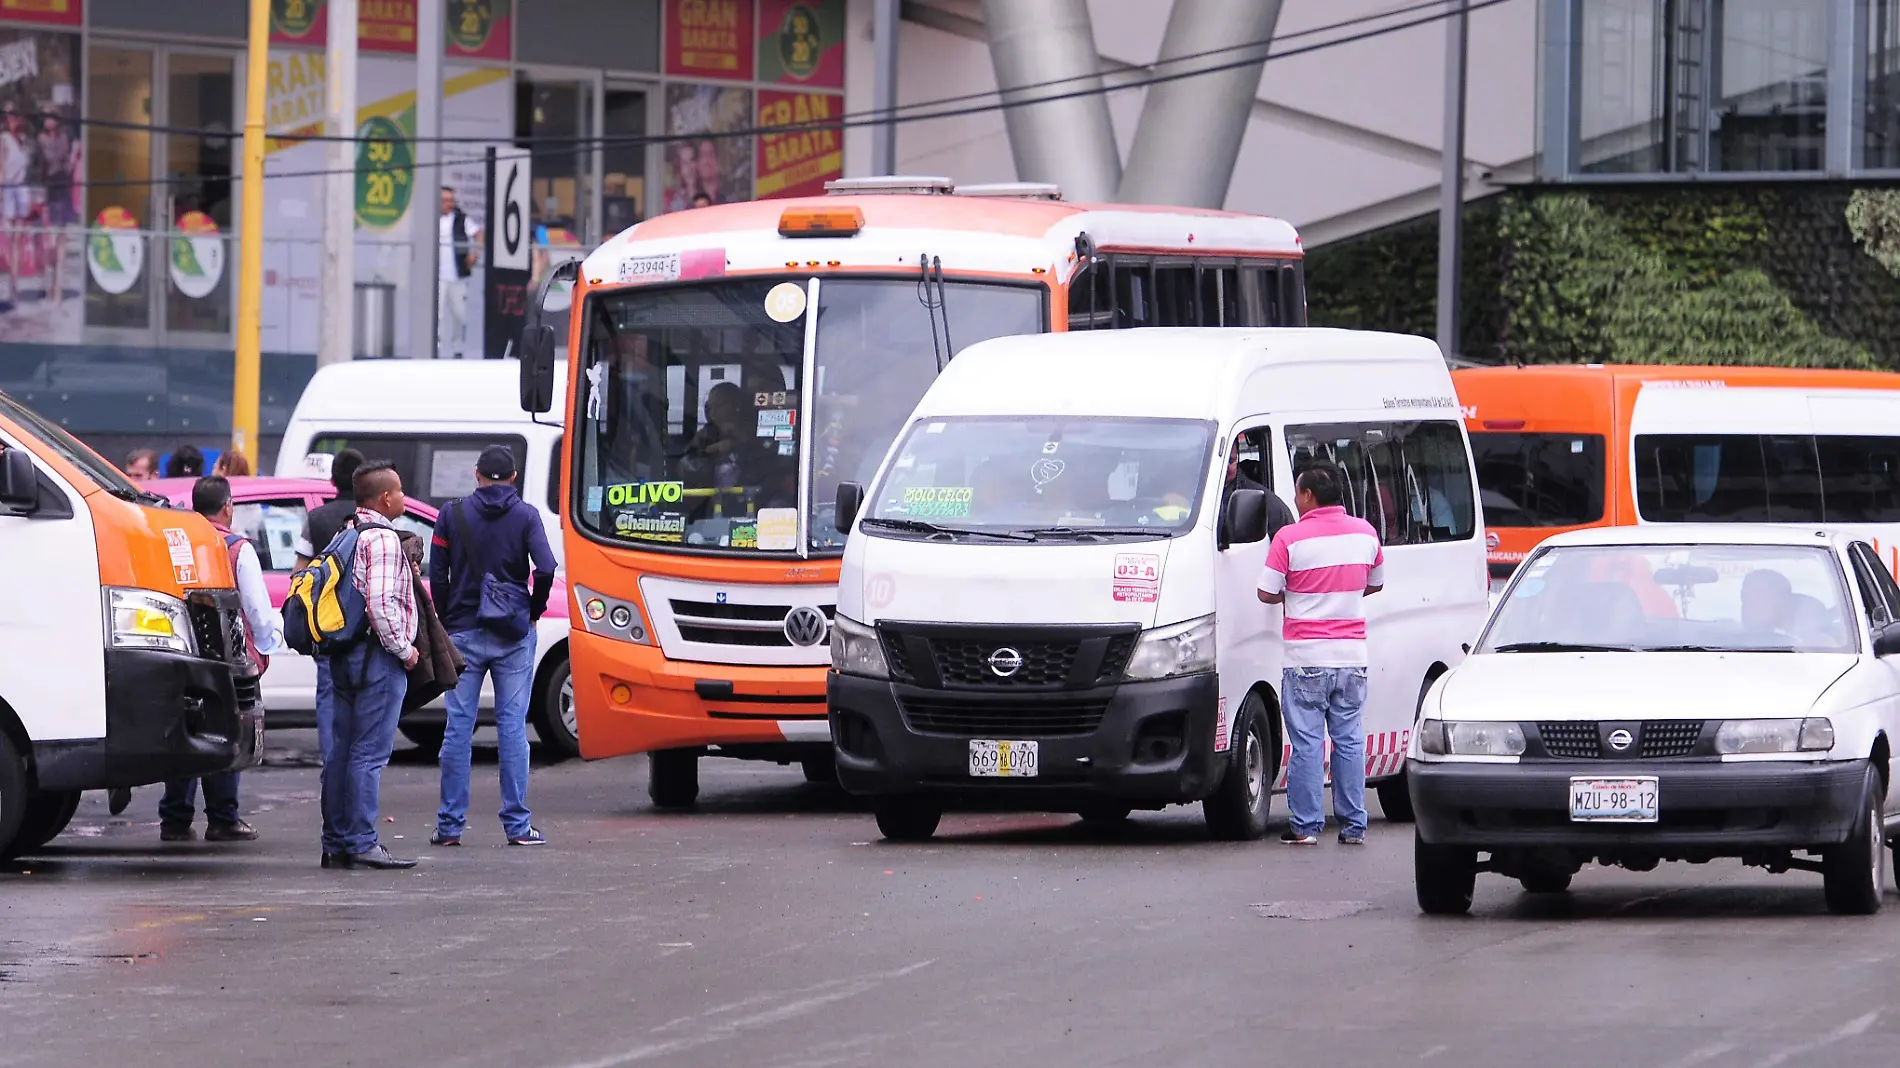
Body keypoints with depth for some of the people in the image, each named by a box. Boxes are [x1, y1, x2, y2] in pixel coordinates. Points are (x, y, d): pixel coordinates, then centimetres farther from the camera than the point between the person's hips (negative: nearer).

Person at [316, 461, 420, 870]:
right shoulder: (382, 539, -12)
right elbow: (381, 603, -21)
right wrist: (404, 649, -11)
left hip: (338, 656, 8)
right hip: (375, 655, -8)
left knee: (338, 752, 10)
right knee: (369, 753, -7)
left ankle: (335, 843, 13)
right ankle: (361, 843, -8)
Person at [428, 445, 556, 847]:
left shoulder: (453, 515, 1)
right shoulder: (525, 515, -2)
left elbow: (437, 576, 0)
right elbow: (545, 569, -13)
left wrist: (446, 623, 10)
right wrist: (534, 611, 3)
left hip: (463, 633, 1)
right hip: (513, 634, -1)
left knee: (458, 727, 3)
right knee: (513, 726, 2)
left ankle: (450, 825, 3)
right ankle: (517, 825, 1)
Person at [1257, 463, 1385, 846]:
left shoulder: (1290, 538, -12)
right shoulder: (1365, 533, 4)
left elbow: (1267, 594, -8)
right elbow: (1376, 584, 18)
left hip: (1307, 656, -4)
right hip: (1353, 655, 4)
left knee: (1307, 742, 0)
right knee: (1349, 739, 10)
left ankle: (1306, 826, 1)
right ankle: (1353, 825, 10)